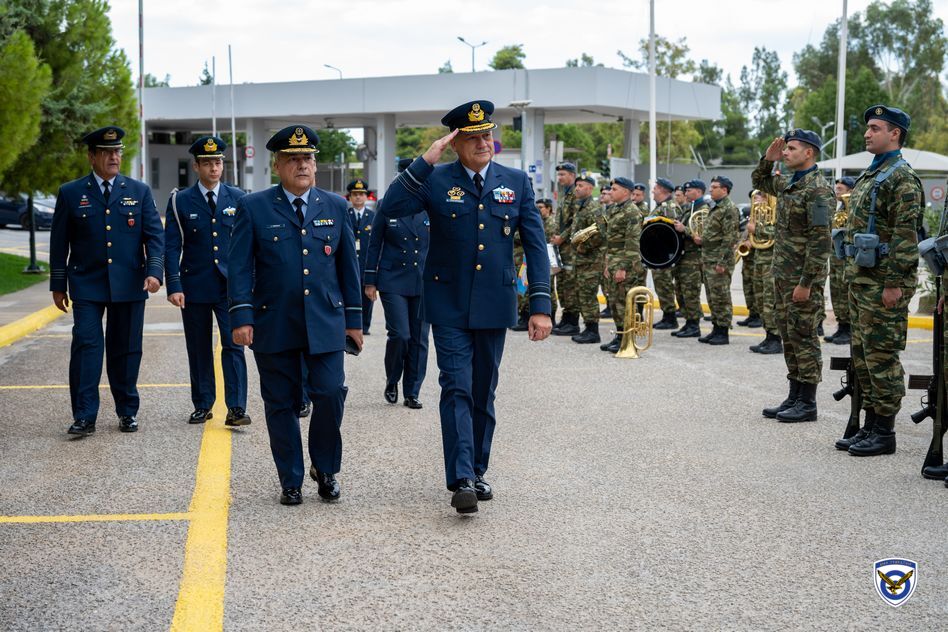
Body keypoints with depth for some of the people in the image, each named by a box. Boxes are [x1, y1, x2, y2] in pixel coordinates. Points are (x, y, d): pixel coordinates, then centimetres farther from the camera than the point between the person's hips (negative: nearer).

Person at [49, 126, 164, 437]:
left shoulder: (140, 191, 7)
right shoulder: (70, 193, 4)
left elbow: (154, 235, 3)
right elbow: (59, 242, 7)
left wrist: (154, 271, -11)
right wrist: (58, 285, 5)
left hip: (129, 286, 1)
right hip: (86, 286, -1)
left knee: (126, 349, 7)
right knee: (86, 346, -8)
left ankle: (127, 412, 18)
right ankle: (84, 416, -5)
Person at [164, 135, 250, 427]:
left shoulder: (237, 198, 6)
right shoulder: (180, 201, 2)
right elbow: (171, 247, -1)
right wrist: (174, 286, -9)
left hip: (230, 285, 0)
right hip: (195, 287, 0)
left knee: (233, 345, -8)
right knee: (199, 349, 8)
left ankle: (236, 408, -9)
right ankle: (202, 405, 19)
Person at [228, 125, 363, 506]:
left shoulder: (335, 207, 9)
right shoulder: (253, 208, 2)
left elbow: (348, 266, 11)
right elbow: (240, 267, -2)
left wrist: (354, 319, 8)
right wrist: (241, 317, -11)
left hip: (326, 322, 1)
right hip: (273, 326, -1)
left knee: (330, 393, -9)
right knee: (281, 403, 5)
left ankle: (325, 468, 14)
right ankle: (291, 481, 17)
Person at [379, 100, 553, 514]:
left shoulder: (516, 182, 3)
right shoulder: (436, 181, -3)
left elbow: (535, 245, 2)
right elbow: (390, 208, -18)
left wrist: (541, 305, -5)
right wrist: (425, 161, -22)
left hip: (494, 305, 3)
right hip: (449, 305, -2)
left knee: (483, 394, 12)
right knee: (456, 390, -10)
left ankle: (477, 472, 25)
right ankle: (461, 480, -14)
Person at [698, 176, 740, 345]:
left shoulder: (730, 209, -13)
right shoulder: (716, 208, 18)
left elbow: (730, 238, -19)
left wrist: (722, 262, -22)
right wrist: (704, 257, 19)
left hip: (719, 260, -10)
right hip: (709, 260, 10)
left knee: (721, 297, -6)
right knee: (712, 297, 12)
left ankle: (723, 333, -2)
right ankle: (716, 329, 18)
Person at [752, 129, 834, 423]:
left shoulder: (818, 189, -15)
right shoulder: (787, 183, 12)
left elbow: (820, 241, -20)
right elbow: (759, 181, 33)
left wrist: (806, 283, -22)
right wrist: (768, 159, 13)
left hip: (803, 277, -9)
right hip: (782, 274, 9)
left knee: (804, 337, -4)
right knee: (789, 338, 12)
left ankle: (808, 404, 3)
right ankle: (794, 398, 19)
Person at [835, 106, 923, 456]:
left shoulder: (902, 177, -12)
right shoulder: (869, 174, 18)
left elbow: (906, 234, -19)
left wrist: (894, 283, -22)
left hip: (884, 281, -10)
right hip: (861, 278, 10)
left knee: (881, 355, -5)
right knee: (862, 355, 12)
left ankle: (884, 432, 1)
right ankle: (870, 425, 20)